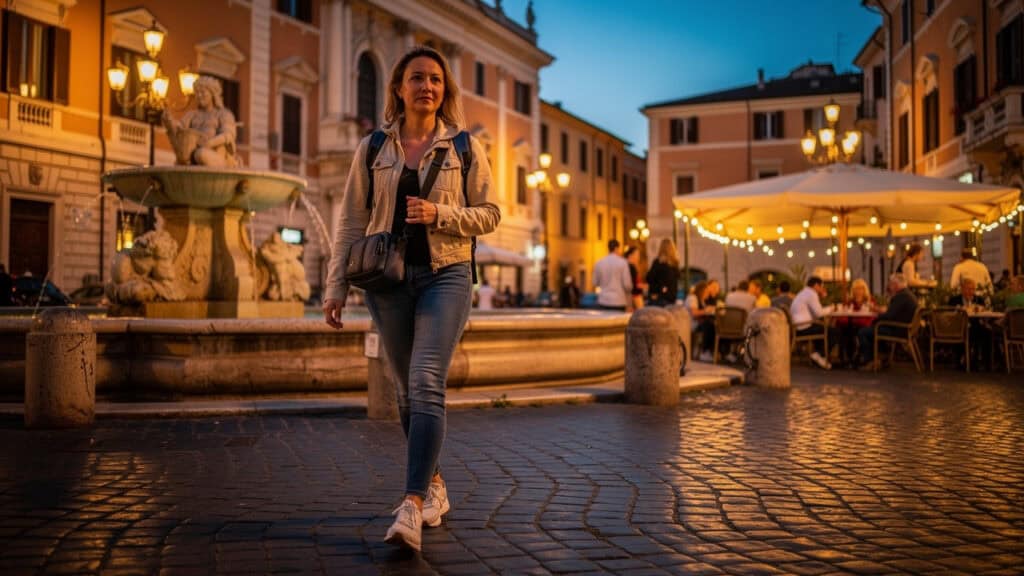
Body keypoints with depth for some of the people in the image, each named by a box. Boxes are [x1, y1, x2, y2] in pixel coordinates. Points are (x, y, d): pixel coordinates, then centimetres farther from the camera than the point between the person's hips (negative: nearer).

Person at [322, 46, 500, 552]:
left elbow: (490, 215, 4)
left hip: (445, 275, -2)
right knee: (408, 391, 9)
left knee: (427, 385, -17)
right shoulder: (372, 149, 8)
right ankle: (434, 484, 27)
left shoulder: (465, 147, 4)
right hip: (387, 278, 3)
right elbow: (351, 222, 8)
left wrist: (439, 214, -14)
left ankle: (411, 506, -18)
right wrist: (335, 287, 2)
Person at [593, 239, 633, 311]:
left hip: (603, 301, 3)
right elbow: (627, 284, -7)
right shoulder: (622, 262, -7)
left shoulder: (599, 263, 2)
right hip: (619, 302, -3)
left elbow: (595, 283, 10)